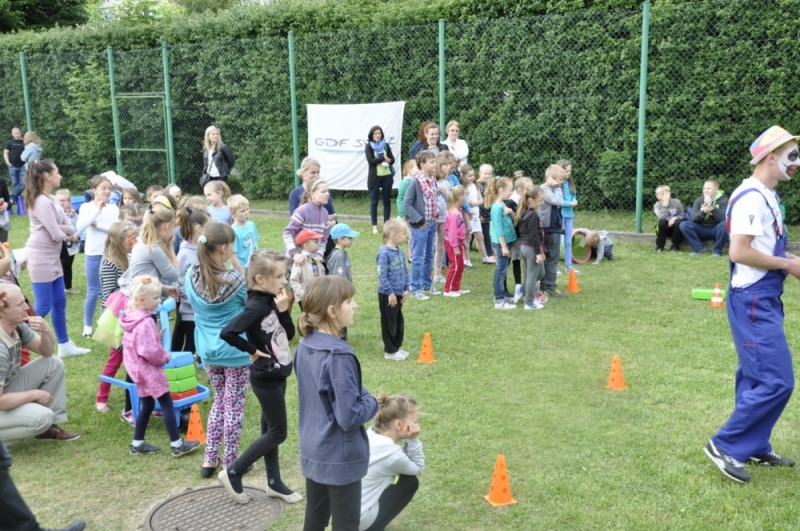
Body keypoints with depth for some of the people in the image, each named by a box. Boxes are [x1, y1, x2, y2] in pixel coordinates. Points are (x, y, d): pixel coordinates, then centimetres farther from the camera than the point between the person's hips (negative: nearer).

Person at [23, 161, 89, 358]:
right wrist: (68, 234, 0)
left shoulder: (51, 200, 11)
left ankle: (65, 345, 25)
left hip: (53, 257, 9)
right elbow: (57, 235, -21)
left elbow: (70, 228, 9)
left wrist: (66, 230, -14)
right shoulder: (41, 202, -18)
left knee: (59, 302, 15)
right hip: (41, 259, -9)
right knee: (43, 306, -5)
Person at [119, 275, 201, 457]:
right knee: (167, 404, -2)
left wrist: (157, 337, 8)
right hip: (149, 370, -10)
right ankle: (177, 444, 3)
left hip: (139, 369, 10)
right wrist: (164, 357, -10)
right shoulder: (145, 322, -25)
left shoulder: (133, 317, 6)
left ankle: (137, 443, 25)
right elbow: (150, 351, -27)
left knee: (147, 405, 18)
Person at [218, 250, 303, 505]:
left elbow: (289, 334, 5)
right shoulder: (256, 307, -23)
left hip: (278, 374, 8)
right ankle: (233, 472, 13)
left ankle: (274, 482, 28)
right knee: (277, 432, 1)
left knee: (270, 429, 16)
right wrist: (252, 350, -20)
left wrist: (283, 311, -11)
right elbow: (227, 333, -32)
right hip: (266, 378, -8)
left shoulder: (272, 302, 2)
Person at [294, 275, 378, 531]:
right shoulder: (338, 356, -26)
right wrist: (372, 402, -8)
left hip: (311, 451, 8)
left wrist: (359, 394, 6)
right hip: (340, 456, -8)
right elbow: (349, 417, -26)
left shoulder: (305, 345, 0)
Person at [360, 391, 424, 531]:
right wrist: (413, 440, -8)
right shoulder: (391, 453, -20)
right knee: (410, 482, 5)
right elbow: (418, 468, 1)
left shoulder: (369, 435, 1)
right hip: (357, 517, -7)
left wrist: (409, 440, 1)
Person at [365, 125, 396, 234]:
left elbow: (392, 159, 5)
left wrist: (388, 161, -16)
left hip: (387, 176, 3)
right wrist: (383, 158, -11)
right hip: (375, 177, -3)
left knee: (387, 200, 7)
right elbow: (370, 161, -12)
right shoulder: (368, 146, -1)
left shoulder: (386, 145, 9)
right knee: (374, 201, 1)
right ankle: (374, 226, 6)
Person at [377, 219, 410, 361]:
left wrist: (406, 289, 8)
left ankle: (397, 347, 31)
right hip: (387, 295, -8)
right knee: (389, 323, 3)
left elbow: (405, 271, 13)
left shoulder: (400, 252, 6)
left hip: (398, 294, 8)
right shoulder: (384, 253, -19)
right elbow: (382, 275, -21)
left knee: (399, 321, 17)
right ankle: (390, 351, 15)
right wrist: (390, 293, -19)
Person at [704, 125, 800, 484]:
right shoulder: (751, 197, -18)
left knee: (757, 378, 16)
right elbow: (739, 252, -24)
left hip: (764, 300, 10)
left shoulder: (767, 197, 14)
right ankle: (725, 446, 0)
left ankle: (755, 448, 27)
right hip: (753, 302, -10)